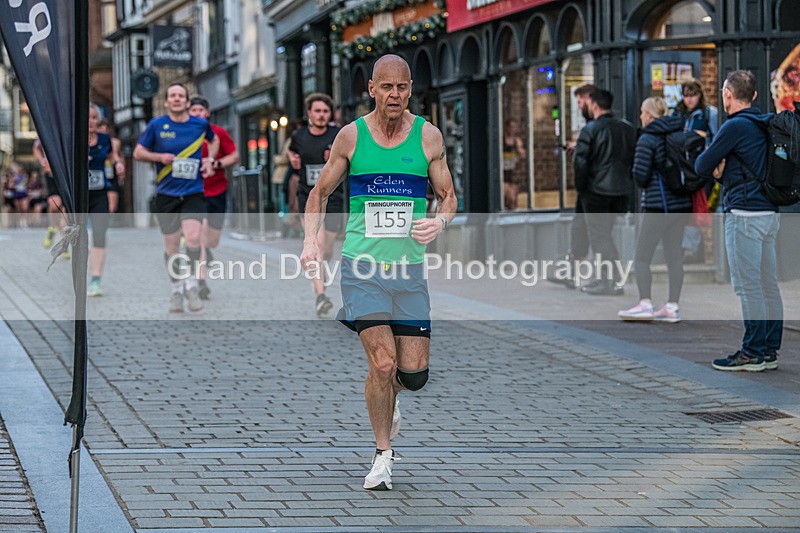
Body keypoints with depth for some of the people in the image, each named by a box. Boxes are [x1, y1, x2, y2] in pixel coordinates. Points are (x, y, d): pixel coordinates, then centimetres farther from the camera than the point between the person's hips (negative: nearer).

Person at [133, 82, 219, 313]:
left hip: (193, 192, 0)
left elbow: (214, 140, 24)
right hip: (166, 194, 0)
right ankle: (176, 289, 24)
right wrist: (160, 157, -12)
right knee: (171, 246, 5)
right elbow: (138, 153, 6)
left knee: (193, 237, -21)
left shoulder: (200, 124, 2)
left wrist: (209, 159, 6)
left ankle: (191, 285, -2)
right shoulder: (156, 125, -2)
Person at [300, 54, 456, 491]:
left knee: (414, 372, 0)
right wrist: (311, 240, -3)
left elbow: (449, 197, 9)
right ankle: (383, 455, 6)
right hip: (362, 265, -2)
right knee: (383, 364, -13)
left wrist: (439, 222, -13)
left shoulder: (428, 136, 3)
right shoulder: (351, 136, 1)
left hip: (410, 267, 2)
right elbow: (321, 192, 12)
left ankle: (388, 399, 38)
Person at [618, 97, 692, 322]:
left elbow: (640, 174, -13)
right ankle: (672, 307, 8)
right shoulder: (679, 136, 9)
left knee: (641, 258, -1)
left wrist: (644, 185, 8)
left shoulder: (647, 139, -10)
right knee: (674, 257, 8)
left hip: (657, 204, -7)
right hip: (681, 204, 7)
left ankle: (645, 304, -8)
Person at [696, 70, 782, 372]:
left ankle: (753, 353, -6)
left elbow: (702, 167, -9)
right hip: (769, 213, 9)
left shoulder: (735, 126, -13)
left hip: (745, 214, -9)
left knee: (747, 285, -6)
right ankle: (770, 349, 14)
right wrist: (724, 170, 4)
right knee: (768, 284, 10)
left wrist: (715, 168, 12)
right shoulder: (763, 124, 14)